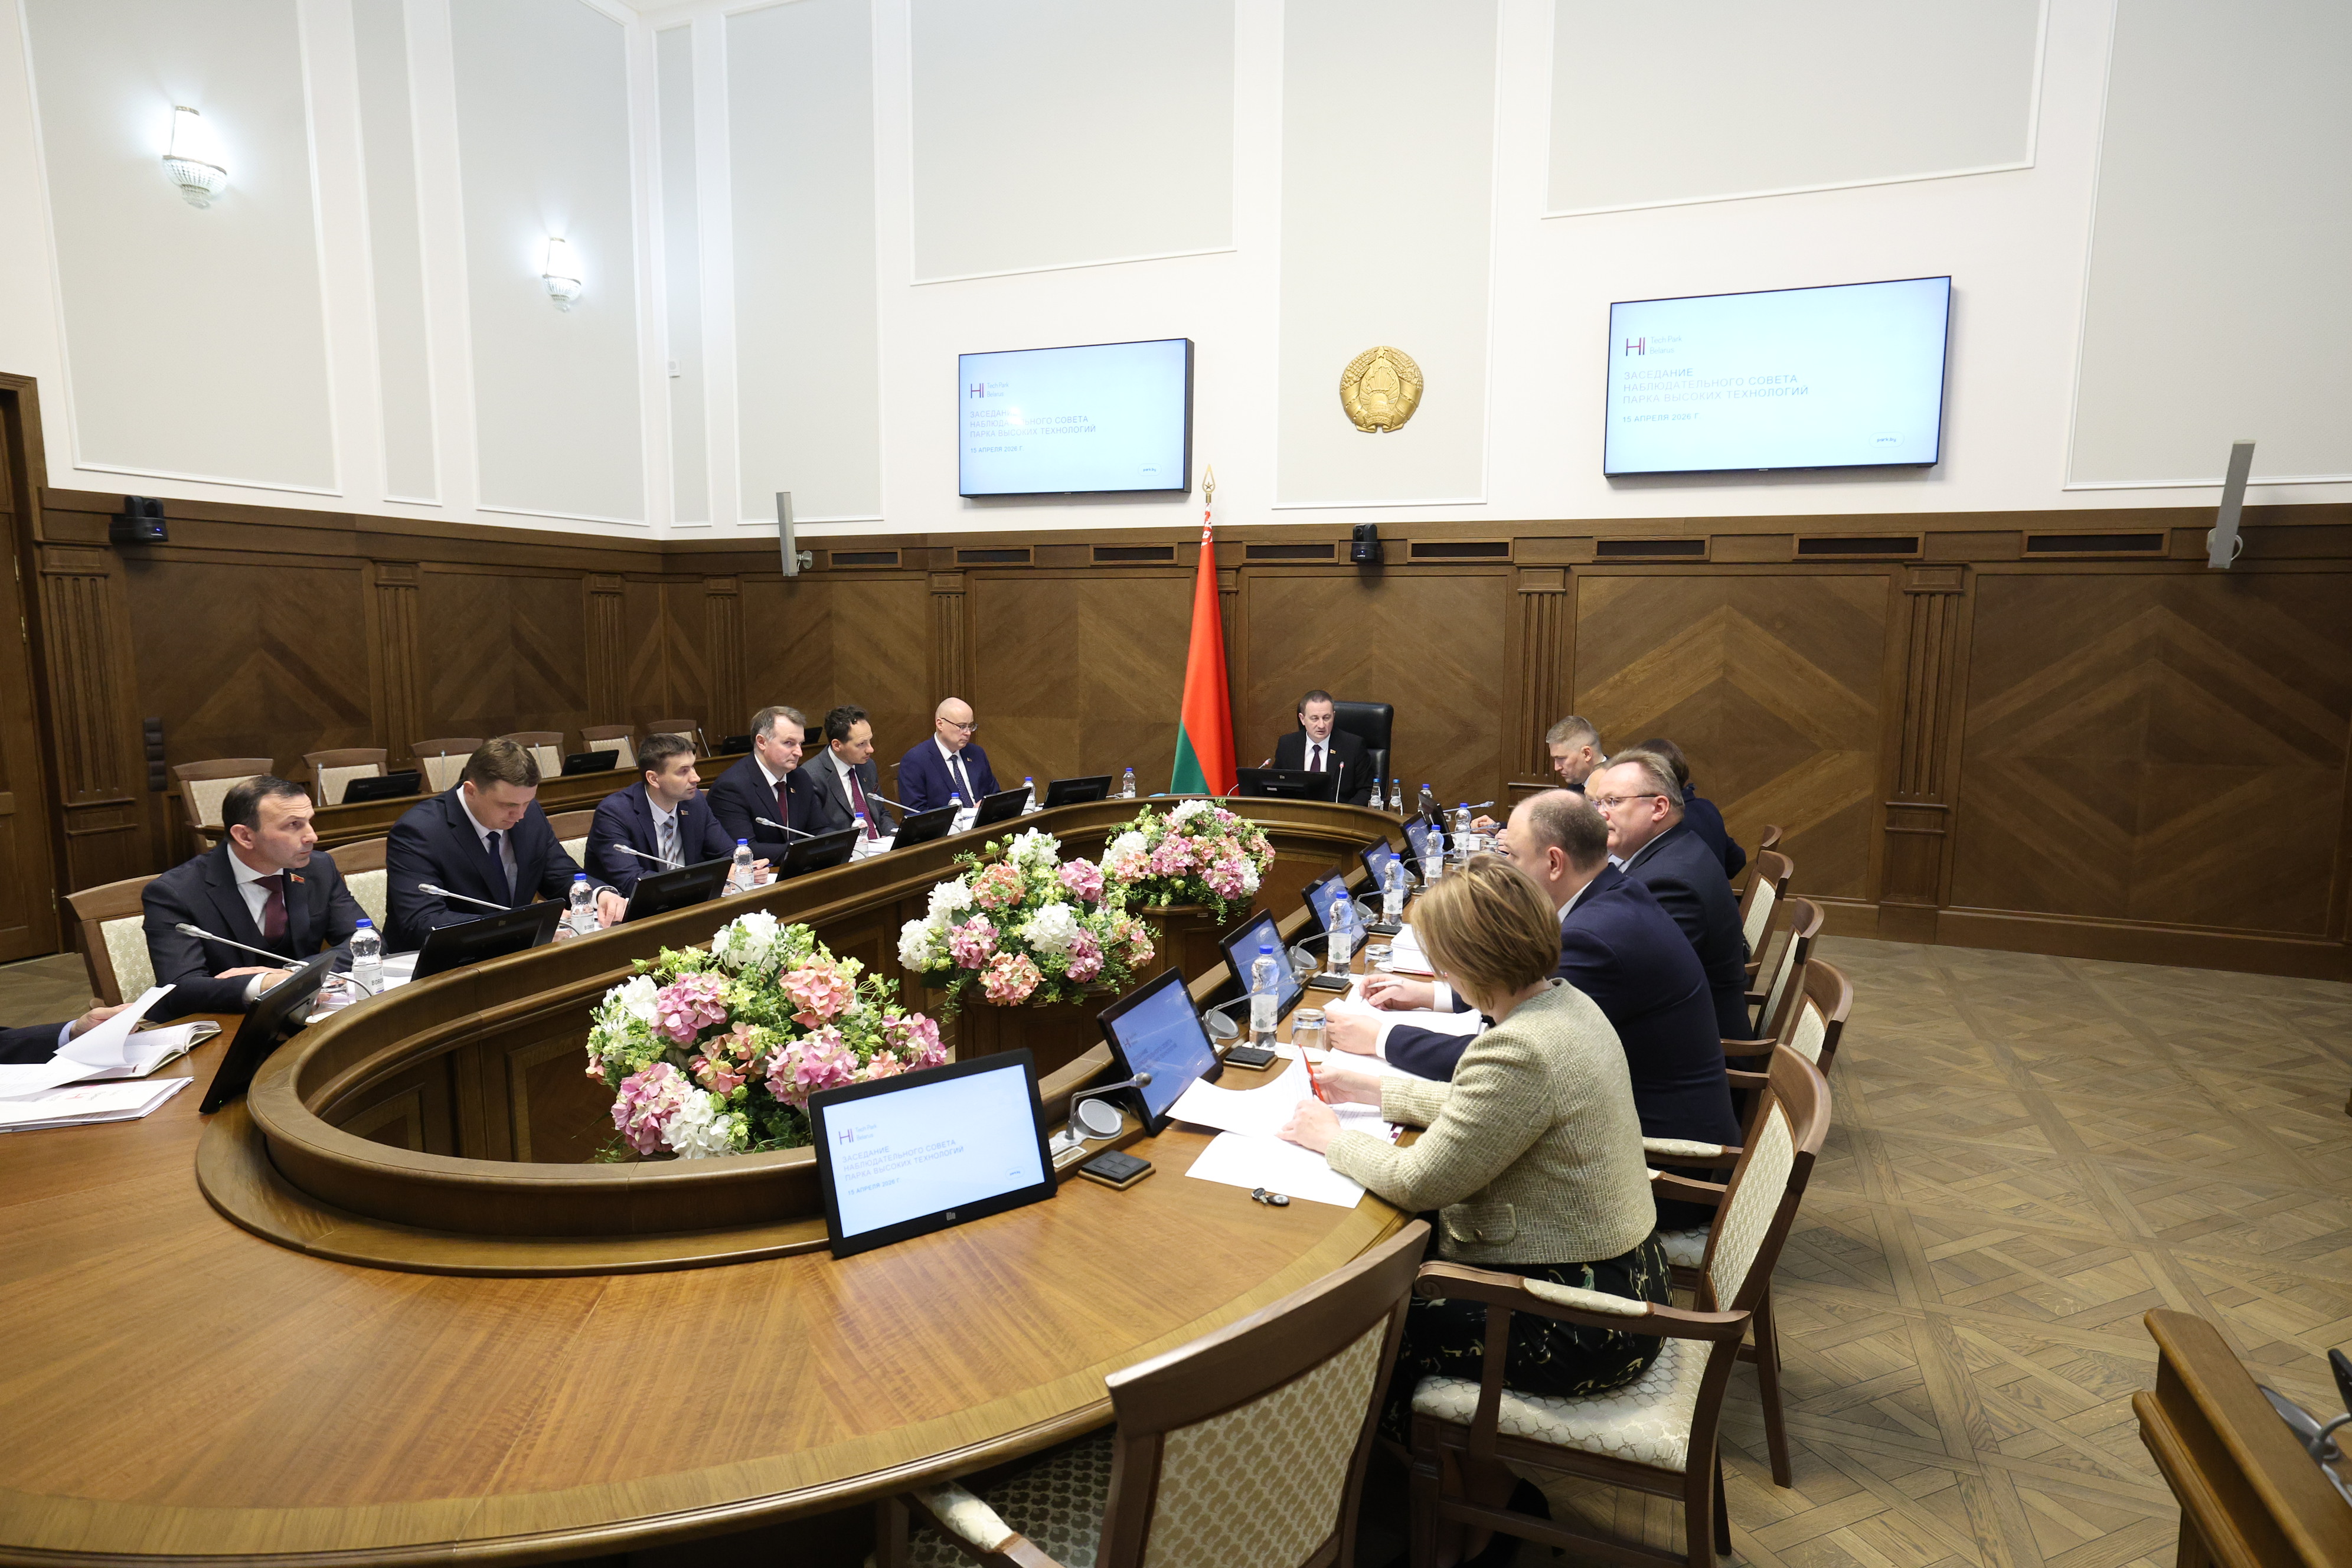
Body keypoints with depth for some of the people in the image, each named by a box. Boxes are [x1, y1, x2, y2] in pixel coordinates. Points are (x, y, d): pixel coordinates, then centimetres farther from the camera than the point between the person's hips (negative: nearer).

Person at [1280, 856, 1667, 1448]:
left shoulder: (1519, 1051, -30)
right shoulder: (1564, 1001, 1)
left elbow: (1416, 1183, -22)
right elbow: (1485, 1109, 16)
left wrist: (1329, 1138, -6)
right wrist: (1377, 1090, 17)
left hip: (1582, 1329, -9)